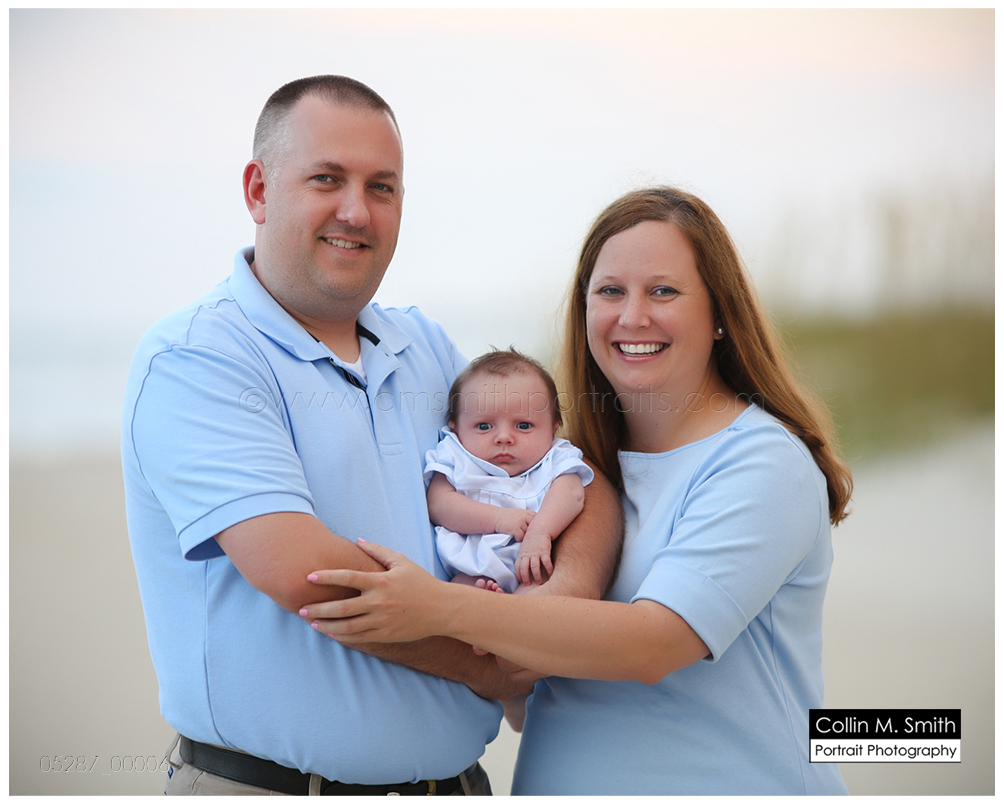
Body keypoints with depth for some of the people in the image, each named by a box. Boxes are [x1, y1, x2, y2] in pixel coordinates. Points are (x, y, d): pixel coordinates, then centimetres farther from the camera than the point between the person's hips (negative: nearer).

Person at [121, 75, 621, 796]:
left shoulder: (427, 349, 8)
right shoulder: (193, 358, -13)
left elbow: (585, 475, 6)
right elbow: (301, 570, -25)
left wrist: (573, 587, -15)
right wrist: (482, 662, -15)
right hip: (264, 782, -6)